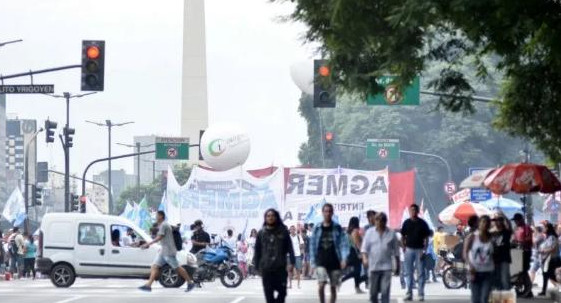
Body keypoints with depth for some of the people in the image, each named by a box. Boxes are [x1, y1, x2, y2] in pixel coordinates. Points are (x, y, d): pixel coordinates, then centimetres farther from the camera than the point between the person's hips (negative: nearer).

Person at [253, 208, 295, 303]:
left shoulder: (283, 231, 3)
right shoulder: (261, 233, 6)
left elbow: (290, 248, 1)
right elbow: (257, 251, 8)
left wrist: (291, 262, -8)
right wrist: (257, 266, 5)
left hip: (280, 267, -1)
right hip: (266, 268, 1)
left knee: (282, 291, 1)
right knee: (269, 293, 0)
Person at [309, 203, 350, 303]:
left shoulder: (337, 228, 2)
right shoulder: (317, 229, 5)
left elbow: (344, 243, -3)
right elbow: (312, 245, 9)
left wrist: (344, 259, -16)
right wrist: (313, 262, 5)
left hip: (335, 262, 0)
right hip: (321, 262, 0)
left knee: (333, 287, 6)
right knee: (321, 285, -18)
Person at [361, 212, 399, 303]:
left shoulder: (391, 234, 4)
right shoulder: (370, 232, 5)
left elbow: (396, 251, 9)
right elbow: (365, 248, 0)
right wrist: (365, 258, -18)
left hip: (386, 266, -1)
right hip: (373, 266, 1)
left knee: (385, 291, -12)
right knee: (373, 292, 7)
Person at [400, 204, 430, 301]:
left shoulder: (422, 223, 1)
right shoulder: (406, 223, 6)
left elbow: (426, 238, 2)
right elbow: (403, 236, 11)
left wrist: (424, 249, -7)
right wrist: (404, 247, 0)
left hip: (419, 249, -2)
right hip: (409, 249, 2)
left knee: (420, 272, 0)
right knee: (408, 272, 4)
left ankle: (421, 293, 3)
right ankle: (409, 293, 8)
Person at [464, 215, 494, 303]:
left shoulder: (491, 239, 6)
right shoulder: (472, 237, 1)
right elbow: (465, 253, -6)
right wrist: (470, 265, -20)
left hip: (488, 272, 1)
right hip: (475, 271, -1)